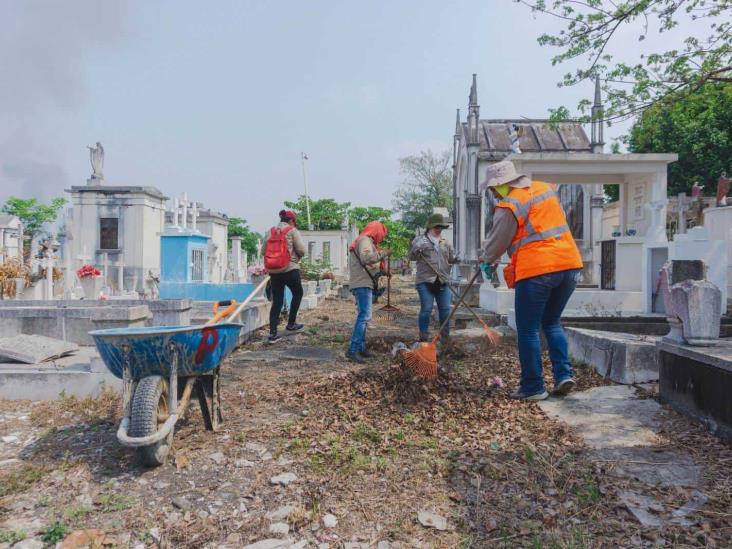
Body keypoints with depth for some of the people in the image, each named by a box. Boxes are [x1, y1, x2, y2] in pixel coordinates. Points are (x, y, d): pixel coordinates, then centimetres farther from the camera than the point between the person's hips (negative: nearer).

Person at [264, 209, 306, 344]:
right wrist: (297, 256, 14)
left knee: (277, 301, 8)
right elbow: (301, 250, -6)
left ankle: (273, 334, 2)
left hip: (273, 271, 5)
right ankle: (291, 324, 21)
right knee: (297, 294, 19)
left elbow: (264, 250, 11)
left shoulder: (270, 232, 11)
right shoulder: (292, 231, -2)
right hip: (290, 269, -4)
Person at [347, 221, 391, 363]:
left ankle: (361, 348, 16)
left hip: (364, 283, 11)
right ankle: (353, 350, -19)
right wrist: (383, 253, -16)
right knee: (364, 316, -16)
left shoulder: (366, 241, 23)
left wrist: (382, 271, 15)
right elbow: (366, 257, -25)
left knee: (363, 316, 12)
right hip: (363, 284, -11)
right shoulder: (365, 240, -7)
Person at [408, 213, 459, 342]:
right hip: (425, 281, -4)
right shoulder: (419, 239, 5)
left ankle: (446, 337, 19)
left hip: (443, 282, 4)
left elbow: (451, 258, 21)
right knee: (426, 310, -5)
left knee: (445, 310, 6)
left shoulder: (445, 242, 17)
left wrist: (455, 259, 0)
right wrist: (418, 249, -20)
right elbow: (411, 257, -1)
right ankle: (424, 338, 6)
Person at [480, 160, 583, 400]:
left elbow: (497, 243, 2)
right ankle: (564, 374, 13)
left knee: (528, 330, 5)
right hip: (570, 264, 7)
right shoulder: (546, 188, 14)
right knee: (552, 322, 22)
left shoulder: (508, 207, -7)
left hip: (537, 270, -7)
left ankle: (533, 387, 10)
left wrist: (487, 260, 23)